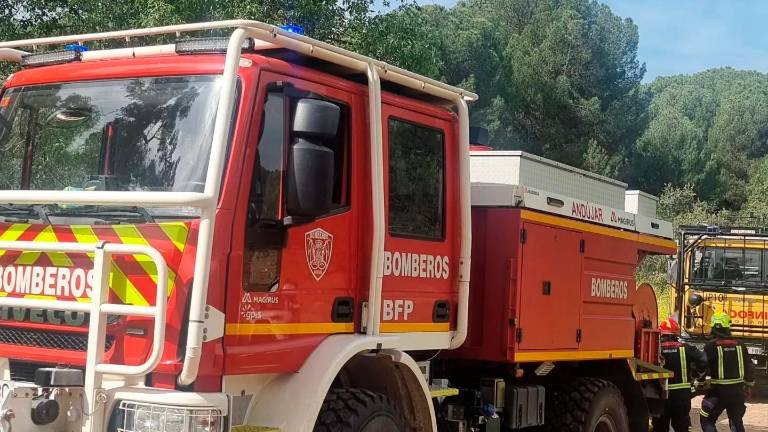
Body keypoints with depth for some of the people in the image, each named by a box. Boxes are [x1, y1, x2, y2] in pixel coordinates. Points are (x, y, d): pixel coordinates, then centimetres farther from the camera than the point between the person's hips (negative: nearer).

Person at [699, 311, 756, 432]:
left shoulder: (711, 346, -11)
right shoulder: (739, 345, 4)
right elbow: (749, 367, 11)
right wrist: (749, 386, 22)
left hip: (718, 391, -4)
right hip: (737, 391, 5)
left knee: (707, 421, 7)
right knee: (737, 422, 16)